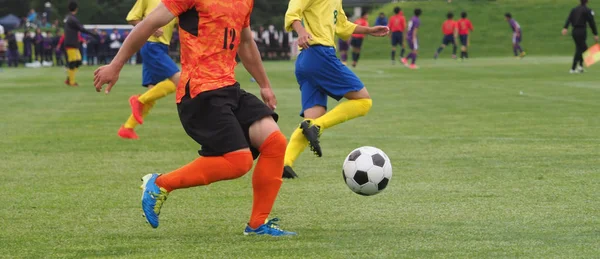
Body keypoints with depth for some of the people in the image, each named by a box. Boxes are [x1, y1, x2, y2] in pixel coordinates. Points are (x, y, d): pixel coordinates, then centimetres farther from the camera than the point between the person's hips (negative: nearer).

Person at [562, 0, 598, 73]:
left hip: (574, 31, 6)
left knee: (584, 48, 20)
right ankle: (573, 68, -8)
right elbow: (592, 23, -8)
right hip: (582, 31, -6)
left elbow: (569, 19, -2)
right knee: (579, 49, -2)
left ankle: (580, 66, 12)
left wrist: (565, 28, -14)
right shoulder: (588, 10, -5)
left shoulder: (574, 10, 12)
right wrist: (595, 34, -6)